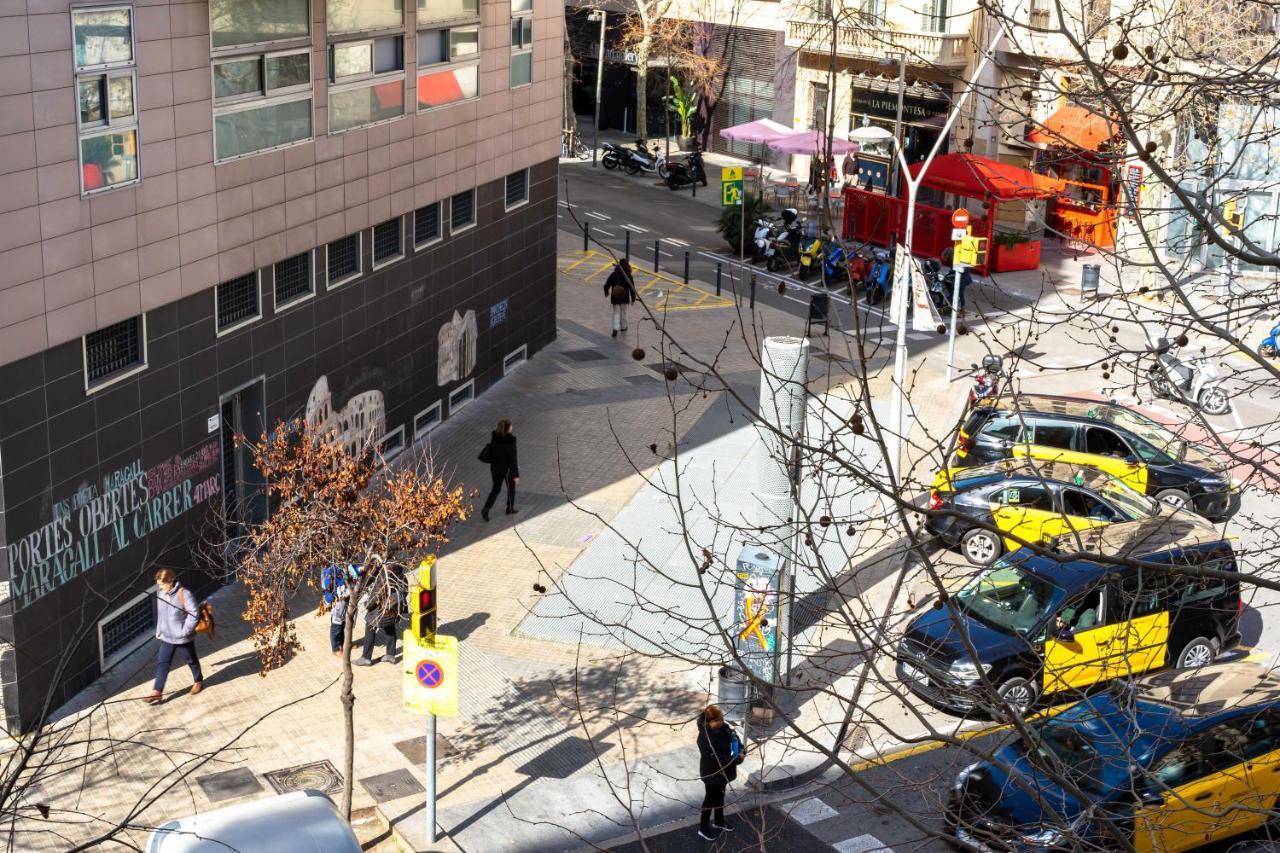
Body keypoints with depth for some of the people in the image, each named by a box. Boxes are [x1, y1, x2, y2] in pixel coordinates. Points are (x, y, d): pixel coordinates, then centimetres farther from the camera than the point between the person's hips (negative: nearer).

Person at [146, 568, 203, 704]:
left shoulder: (184, 595, -25)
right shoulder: (160, 593, -4)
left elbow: (194, 614, -24)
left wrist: (185, 631, -23)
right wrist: (158, 629, 13)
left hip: (183, 638, -5)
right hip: (166, 637, 5)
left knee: (192, 660, 16)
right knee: (162, 663, 4)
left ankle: (198, 681, 40)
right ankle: (157, 692, 8)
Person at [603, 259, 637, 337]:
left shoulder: (613, 275, -12)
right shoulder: (628, 276, -14)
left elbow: (606, 285, -6)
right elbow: (632, 288, -10)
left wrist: (606, 292, 15)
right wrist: (633, 298, 2)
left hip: (615, 298, 0)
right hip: (625, 298, 0)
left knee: (616, 313, 8)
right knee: (623, 312, 20)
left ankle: (615, 329, -8)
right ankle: (623, 327, 35)